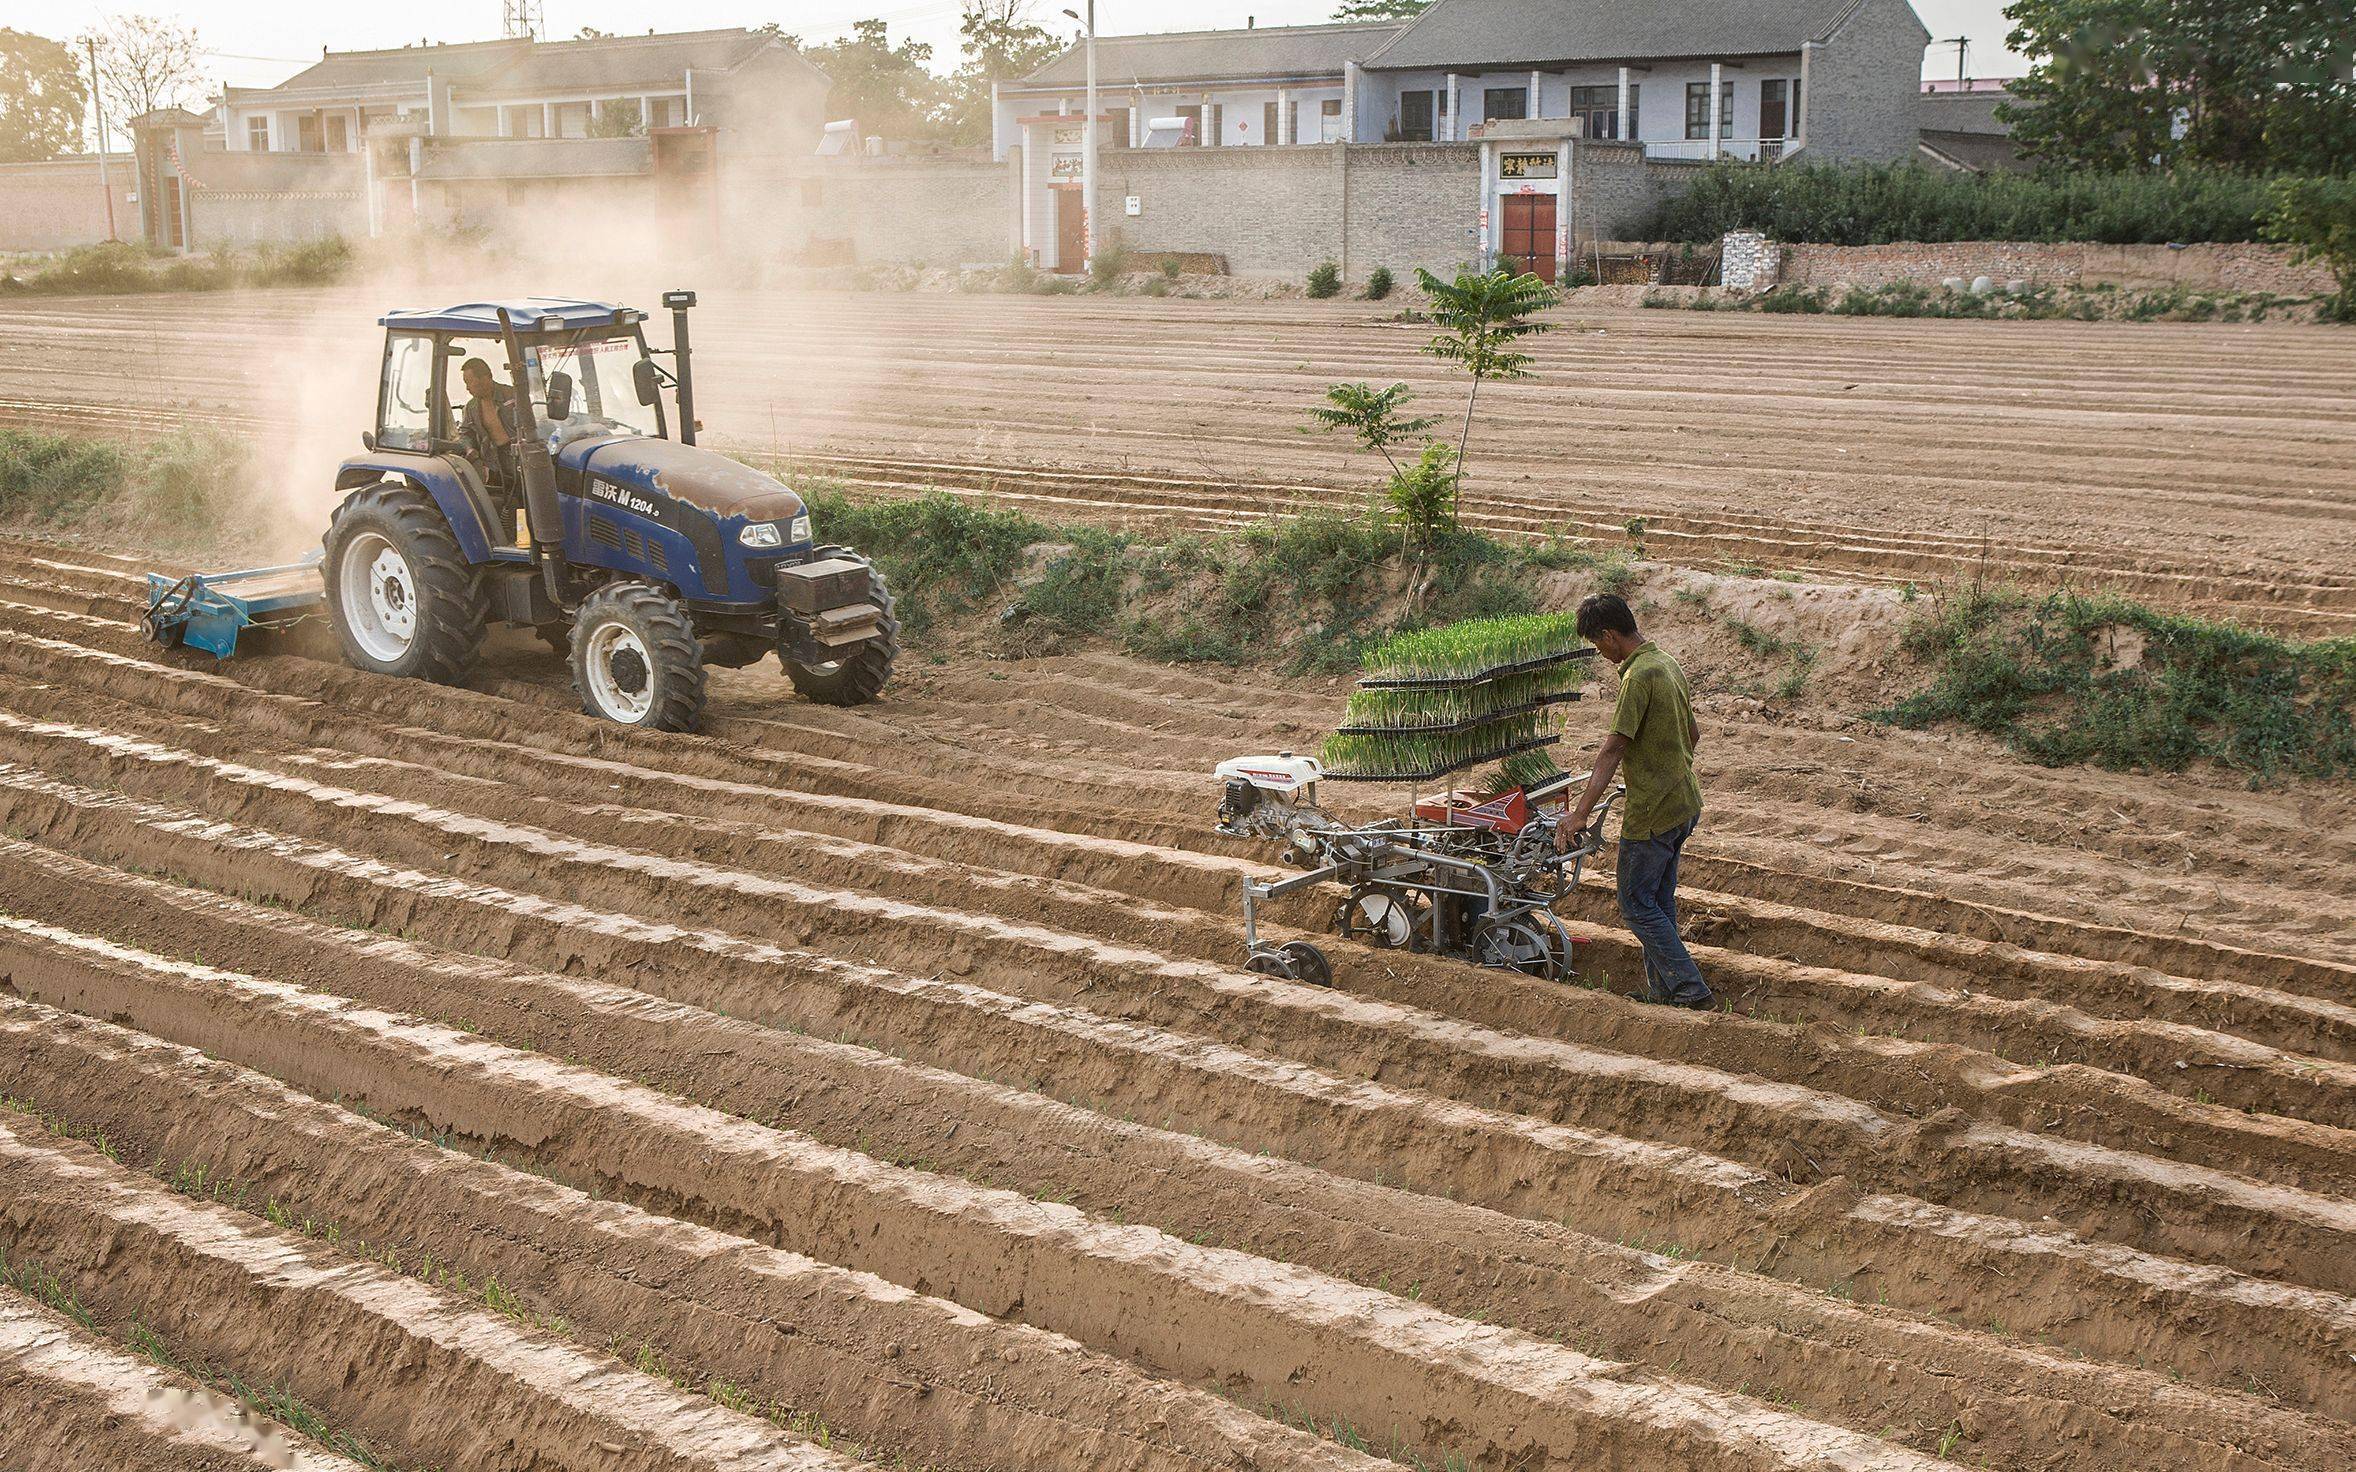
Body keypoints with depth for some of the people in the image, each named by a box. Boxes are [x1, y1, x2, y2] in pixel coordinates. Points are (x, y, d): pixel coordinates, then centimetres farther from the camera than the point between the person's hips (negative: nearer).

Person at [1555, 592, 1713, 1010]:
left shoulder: (1639, 675, -20)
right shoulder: (1668, 664, 10)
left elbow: (1614, 748, -25)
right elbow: (1693, 735, 20)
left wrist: (1580, 814, -26)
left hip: (1653, 811, -9)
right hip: (1684, 803, 9)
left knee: (1637, 904, 0)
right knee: (1660, 901, 16)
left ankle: (1692, 992, -1)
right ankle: (1661, 991, 22)